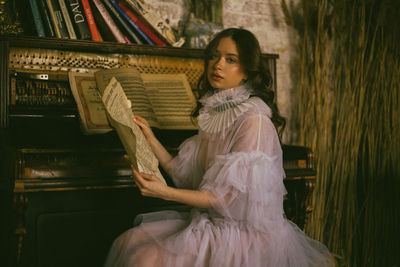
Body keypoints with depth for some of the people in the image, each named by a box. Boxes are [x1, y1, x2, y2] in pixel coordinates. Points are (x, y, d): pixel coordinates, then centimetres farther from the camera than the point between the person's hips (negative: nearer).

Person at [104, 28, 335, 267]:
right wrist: (150, 139, 1)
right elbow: (186, 176, 4)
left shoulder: (254, 120, -18)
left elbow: (230, 197, -21)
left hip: (244, 234, -8)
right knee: (131, 242, -1)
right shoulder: (215, 113, 9)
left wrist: (165, 192, -26)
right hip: (211, 221, 8)